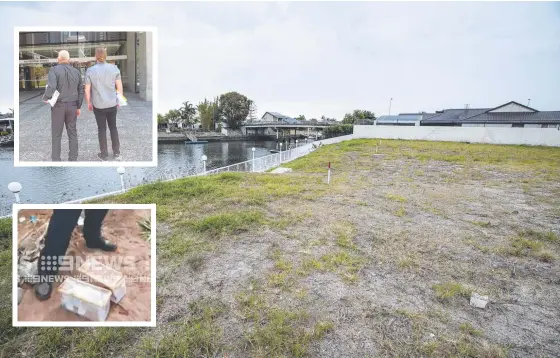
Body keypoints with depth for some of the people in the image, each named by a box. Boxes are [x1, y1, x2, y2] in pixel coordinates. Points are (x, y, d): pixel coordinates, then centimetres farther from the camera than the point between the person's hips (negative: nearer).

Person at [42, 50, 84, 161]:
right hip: (72, 105, 4)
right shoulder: (76, 71, 7)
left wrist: (45, 98, -4)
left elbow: (51, 87, -21)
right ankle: (73, 158, 14)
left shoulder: (54, 70, -7)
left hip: (58, 105, -4)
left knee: (56, 133, 5)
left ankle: (56, 159, 11)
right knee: (72, 132, 10)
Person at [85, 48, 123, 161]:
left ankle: (104, 155, 14)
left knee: (102, 129, 8)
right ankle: (116, 153, 16)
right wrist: (119, 99, 14)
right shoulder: (114, 68, -4)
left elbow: (87, 90, -2)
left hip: (98, 105, -1)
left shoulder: (90, 70, -5)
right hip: (112, 104, 1)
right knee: (113, 127, 14)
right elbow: (119, 86, 0)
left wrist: (89, 103, 11)